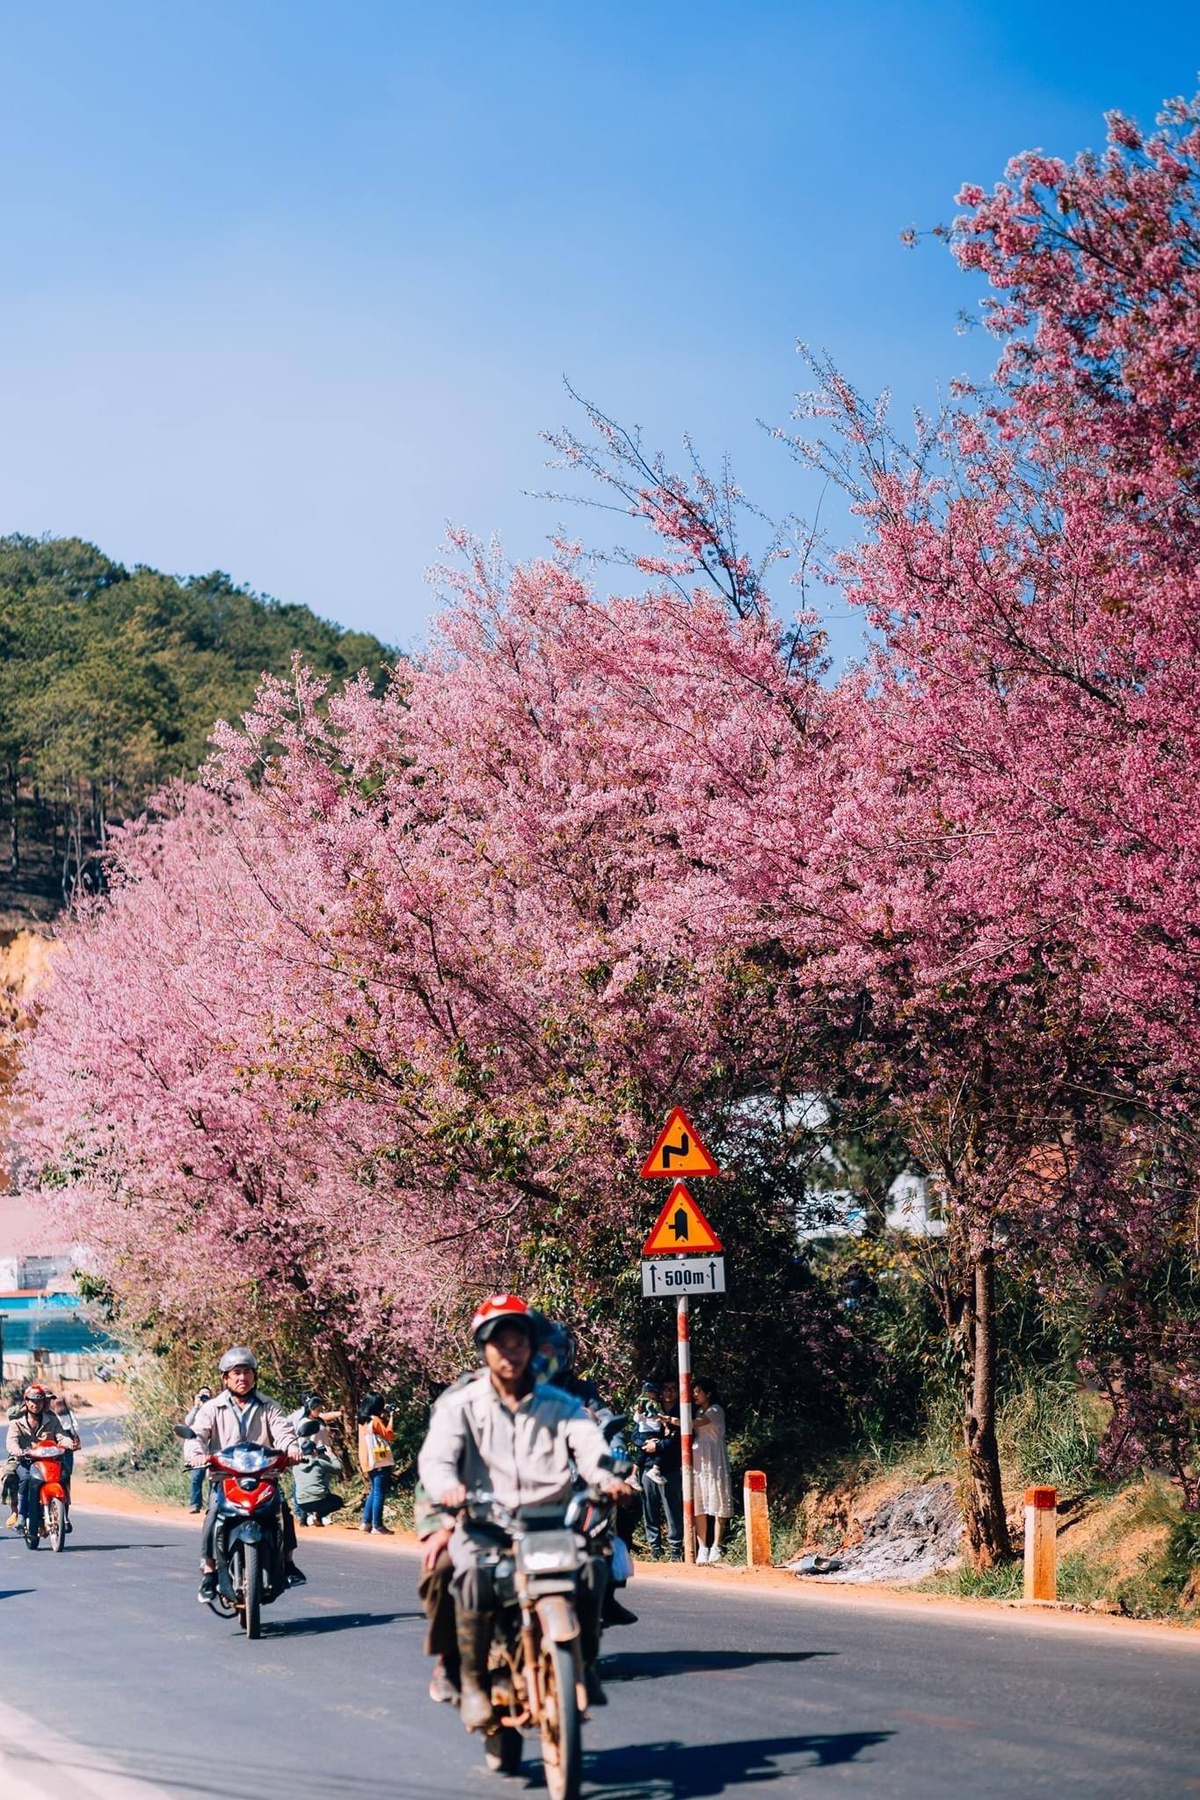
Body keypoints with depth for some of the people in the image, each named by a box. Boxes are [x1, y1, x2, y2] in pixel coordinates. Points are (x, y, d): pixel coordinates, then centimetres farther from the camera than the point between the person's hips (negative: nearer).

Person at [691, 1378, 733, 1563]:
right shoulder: (698, 1412, 20)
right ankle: (702, 1548, 0)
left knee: (718, 1505, -5)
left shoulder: (716, 1410, -3)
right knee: (699, 1506, 0)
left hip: (713, 1461, -6)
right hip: (697, 1462, 6)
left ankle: (716, 1548, -4)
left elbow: (693, 1424, -17)